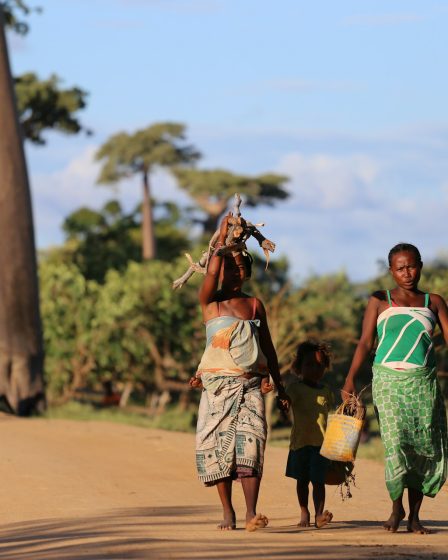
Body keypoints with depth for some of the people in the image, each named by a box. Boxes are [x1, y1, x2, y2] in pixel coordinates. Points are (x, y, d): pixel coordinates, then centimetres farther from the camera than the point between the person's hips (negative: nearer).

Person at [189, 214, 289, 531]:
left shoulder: (255, 304, 13)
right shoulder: (210, 300, 6)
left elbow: (268, 346, 17)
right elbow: (211, 274, -17)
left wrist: (279, 386, 15)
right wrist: (222, 239, -14)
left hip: (250, 384, 1)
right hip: (217, 383, -1)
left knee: (250, 442, -14)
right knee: (219, 444, -3)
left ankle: (251, 513, -23)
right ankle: (228, 512, 8)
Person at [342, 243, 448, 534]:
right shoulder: (380, 301, 8)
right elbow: (365, 343, 3)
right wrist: (351, 379, -9)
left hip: (424, 382, 2)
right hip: (389, 380, -2)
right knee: (396, 443, -15)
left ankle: (414, 515, 7)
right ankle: (397, 507, 2)